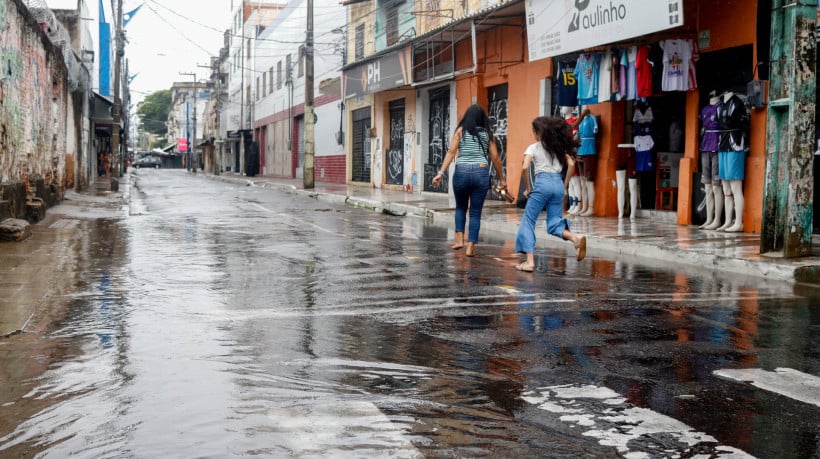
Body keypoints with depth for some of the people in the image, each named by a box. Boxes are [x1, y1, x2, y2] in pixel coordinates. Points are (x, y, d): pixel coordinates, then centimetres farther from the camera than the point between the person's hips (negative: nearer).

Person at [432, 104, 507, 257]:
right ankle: (470, 247, 3)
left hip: (462, 172, 0)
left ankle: (459, 239, 9)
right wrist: (502, 179, 16)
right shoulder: (487, 134, 9)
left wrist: (441, 173, -9)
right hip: (481, 173, 0)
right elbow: (495, 158, 7)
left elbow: (451, 151, -5)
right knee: (475, 212, 8)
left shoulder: (461, 131, 6)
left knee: (461, 207, 22)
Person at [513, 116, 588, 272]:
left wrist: (528, 187, -1)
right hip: (558, 184, 5)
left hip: (542, 183, -5)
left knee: (528, 221, 5)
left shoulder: (533, 148, 3)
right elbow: (571, 164, 7)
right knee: (554, 224, 11)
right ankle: (576, 237, -20)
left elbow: (525, 167, -11)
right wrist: (565, 185, 13)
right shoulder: (559, 147, 16)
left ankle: (529, 261, -3)